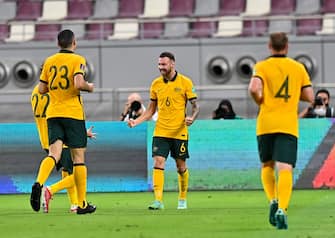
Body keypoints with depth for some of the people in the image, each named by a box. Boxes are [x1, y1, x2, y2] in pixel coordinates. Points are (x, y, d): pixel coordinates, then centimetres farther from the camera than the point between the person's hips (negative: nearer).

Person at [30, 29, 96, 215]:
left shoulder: (49, 61, 11)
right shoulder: (77, 60, -4)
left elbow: (41, 89, 12)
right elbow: (79, 83, -19)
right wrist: (89, 87, 2)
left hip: (53, 114, 4)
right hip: (73, 113, -4)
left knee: (54, 153, -5)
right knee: (78, 157, 4)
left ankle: (39, 183, -35)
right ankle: (82, 203, 8)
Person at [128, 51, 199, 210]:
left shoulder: (185, 82, -4)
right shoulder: (156, 84, 6)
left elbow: (195, 106, -2)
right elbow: (151, 110, 14)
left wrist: (192, 118, -22)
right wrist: (136, 121, 1)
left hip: (179, 132, -2)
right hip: (160, 131, 2)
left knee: (181, 167, 7)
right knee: (158, 163, -11)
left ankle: (182, 199, 24)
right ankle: (158, 200, -15)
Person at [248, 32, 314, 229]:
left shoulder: (262, 67, 2)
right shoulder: (298, 68, 8)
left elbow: (254, 88, -16)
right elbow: (310, 96, 7)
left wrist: (260, 101, 4)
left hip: (266, 124, 0)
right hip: (289, 125, 0)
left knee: (267, 165, 18)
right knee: (285, 169, -8)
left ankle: (273, 201, -2)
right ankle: (282, 209, -26)